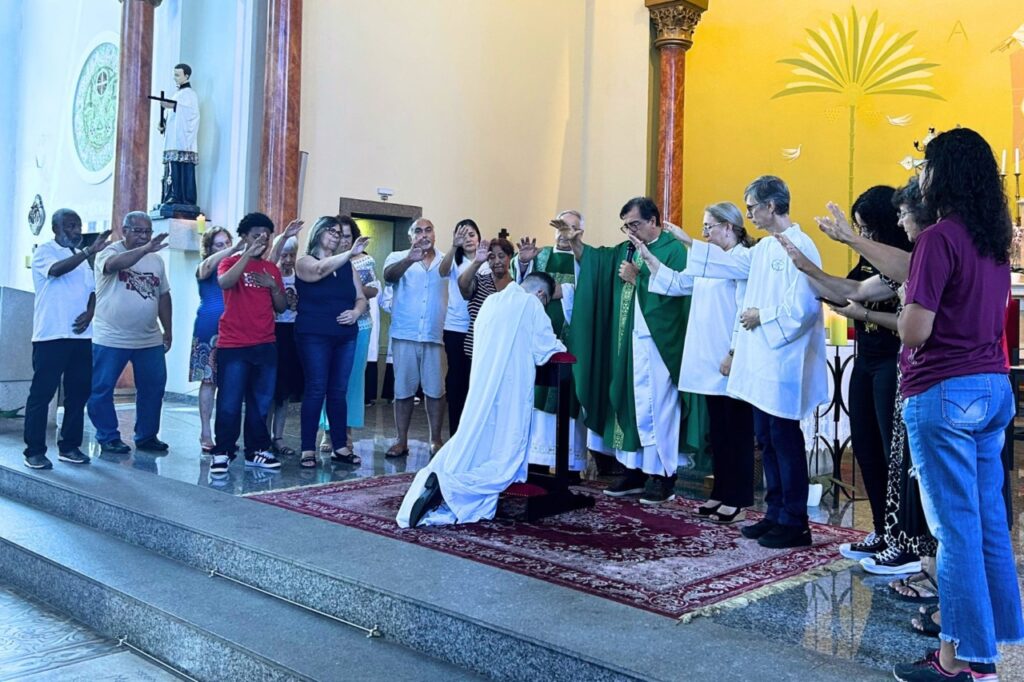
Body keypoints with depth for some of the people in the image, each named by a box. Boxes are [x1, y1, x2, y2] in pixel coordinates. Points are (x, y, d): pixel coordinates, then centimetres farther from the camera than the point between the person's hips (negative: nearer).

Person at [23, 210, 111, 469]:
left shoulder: (81, 257, 18)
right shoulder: (44, 251, -2)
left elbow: (92, 291, 18)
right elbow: (56, 270, -24)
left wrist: (89, 313, -2)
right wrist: (89, 251, -30)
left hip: (81, 336, 7)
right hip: (51, 336, -6)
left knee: (79, 392, 8)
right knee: (41, 393, -3)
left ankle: (69, 446, 17)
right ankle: (34, 450, 2)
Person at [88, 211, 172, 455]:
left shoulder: (156, 260, 10)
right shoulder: (110, 252, -7)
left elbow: (163, 295, 15)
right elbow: (114, 264, -32)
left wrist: (167, 330, 13)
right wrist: (146, 249, -43)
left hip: (150, 340, 5)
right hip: (110, 339, -5)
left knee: (153, 387, 9)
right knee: (101, 389, 2)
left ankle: (146, 436, 21)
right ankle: (108, 438, 14)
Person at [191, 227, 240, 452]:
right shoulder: (204, 269, 3)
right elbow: (208, 265, -21)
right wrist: (235, 249, -34)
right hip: (209, 329, -3)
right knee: (209, 380, 0)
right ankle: (205, 432, 4)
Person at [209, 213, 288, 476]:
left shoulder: (272, 269, 14)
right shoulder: (231, 262, 1)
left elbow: (282, 307, 14)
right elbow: (224, 283, -23)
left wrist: (273, 286, -4)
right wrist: (249, 253, -24)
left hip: (265, 345, 5)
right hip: (233, 345, -5)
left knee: (261, 402, 9)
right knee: (229, 403, -5)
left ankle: (256, 451, 18)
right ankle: (222, 453, 4)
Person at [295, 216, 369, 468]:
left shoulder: (347, 265, 14)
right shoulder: (304, 262, 0)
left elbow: (361, 298, 14)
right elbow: (322, 270, -23)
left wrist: (356, 313, -7)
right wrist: (350, 253, -34)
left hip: (345, 336, 4)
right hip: (314, 336, -4)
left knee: (339, 391, 6)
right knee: (316, 390, -7)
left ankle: (340, 447, 11)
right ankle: (308, 449, -2)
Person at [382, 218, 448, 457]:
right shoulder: (398, 258, 4)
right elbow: (389, 275, -19)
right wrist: (409, 259, -37)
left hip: (435, 336, 1)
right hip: (404, 335, -1)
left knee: (435, 390, 5)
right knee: (403, 389, 5)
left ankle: (436, 440, 14)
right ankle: (401, 441, 13)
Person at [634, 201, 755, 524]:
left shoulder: (745, 259, -11)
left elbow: (746, 312, -17)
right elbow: (676, 283, 19)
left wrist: (734, 354, -19)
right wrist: (647, 256, 12)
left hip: (731, 362, -9)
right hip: (710, 362, 9)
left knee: (737, 430, -2)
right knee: (718, 429, 13)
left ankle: (738, 500, 4)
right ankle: (721, 493, 20)